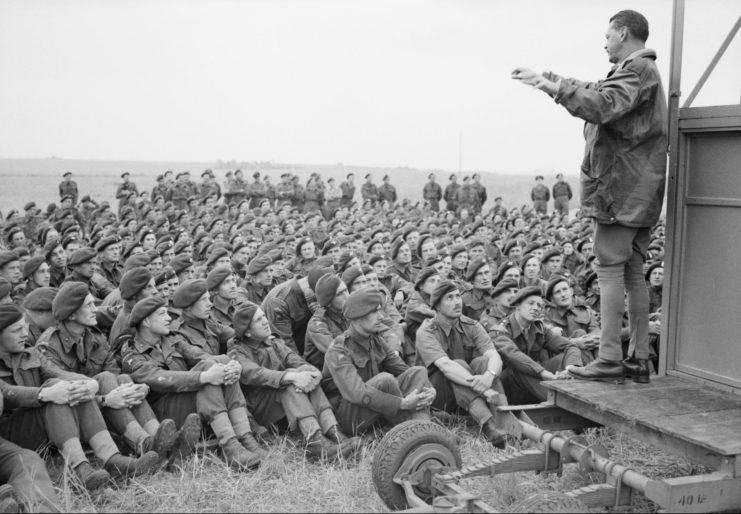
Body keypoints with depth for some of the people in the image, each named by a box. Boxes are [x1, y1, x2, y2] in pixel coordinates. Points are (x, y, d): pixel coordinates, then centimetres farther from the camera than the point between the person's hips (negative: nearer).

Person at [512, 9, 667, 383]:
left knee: (610, 268, -8)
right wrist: (544, 79, 33)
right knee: (633, 273, 10)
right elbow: (595, 93, 34)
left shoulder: (637, 69, -9)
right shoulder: (639, 71, 23)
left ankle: (609, 359, -7)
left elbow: (602, 106, -25)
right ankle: (639, 360, 14)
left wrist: (557, 87, -16)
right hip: (639, 190, 10)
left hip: (622, 185, -10)